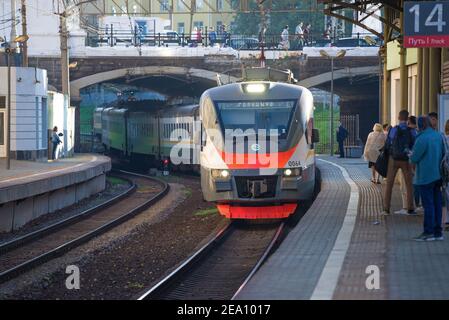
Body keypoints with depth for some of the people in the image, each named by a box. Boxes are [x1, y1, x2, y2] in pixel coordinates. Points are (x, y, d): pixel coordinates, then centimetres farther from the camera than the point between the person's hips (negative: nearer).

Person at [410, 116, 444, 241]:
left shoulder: (422, 139, -18)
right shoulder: (439, 136, 6)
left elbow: (415, 158, -14)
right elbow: (442, 154, 15)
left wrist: (411, 155, 8)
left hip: (426, 176, -8)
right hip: (438, 175, 8)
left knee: (428, 204, -3)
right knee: (437, 203, 11)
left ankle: (429, 232, -1)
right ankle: (438, 232, 15)